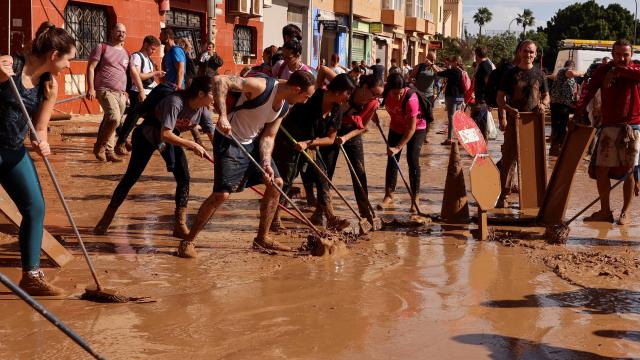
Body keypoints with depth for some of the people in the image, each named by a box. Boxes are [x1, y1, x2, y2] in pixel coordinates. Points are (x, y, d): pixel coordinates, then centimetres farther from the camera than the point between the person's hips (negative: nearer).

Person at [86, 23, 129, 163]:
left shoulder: (125, 53, 20)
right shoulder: (102, 48, 2)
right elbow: (91, 68, -2)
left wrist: (126, 92, 19)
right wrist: (91, 88, -12)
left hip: (121, 93, 6)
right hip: (105, 90, -6)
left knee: (113, 121, 4)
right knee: (114, 117, -23)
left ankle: (108, 151, 11)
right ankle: (100, 146, -7)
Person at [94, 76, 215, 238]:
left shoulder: (202, 109, -16)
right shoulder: (175, 102, -37)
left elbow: (213, 135, -11)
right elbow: (165, 135, -43)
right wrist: (192, 145, -42)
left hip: (171, 136, 6)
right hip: (147, 135, -6)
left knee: (184, 177, -8)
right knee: (132, 176, -2)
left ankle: (180, 226, -2)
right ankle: (107, 217, 13)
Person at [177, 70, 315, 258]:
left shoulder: (285, 107, -1)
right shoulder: (261, 86, -27)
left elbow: (268, 136, 4)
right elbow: (220, 81, -33)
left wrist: (266, 163, -12)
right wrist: (223, 116, -41)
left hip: (253, 142, 9)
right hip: (229, 141, -9)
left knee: (276, 183, 9)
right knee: (221, 194, -15)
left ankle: (262, 238, 23)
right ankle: (188, 241, -1)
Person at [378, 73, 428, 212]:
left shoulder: (410, 99, -36)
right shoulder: (385, 93, -23)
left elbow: (411, 128, -32)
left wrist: (398, 147, -33)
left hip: (416, 128, -5)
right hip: (396, 127, 5)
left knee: (412, 159, -13)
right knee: (392, 160, 0)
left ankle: (415, 199, -7)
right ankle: (389, 197, 4)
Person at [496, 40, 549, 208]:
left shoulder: (539, 74, 9)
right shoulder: (511, 73, 3)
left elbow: (546, 95, 17)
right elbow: (500, 97, 2)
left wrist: (543, 104, -6)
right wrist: (509, 109, -17)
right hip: (514, 120, -2)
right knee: (509, 157, -2)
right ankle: (504, 195, 3)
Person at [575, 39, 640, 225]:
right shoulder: (603, 70, 3)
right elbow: (589, 91, -9)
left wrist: (620, 70, -20)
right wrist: (579, 109, -25)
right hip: (609, 127, 2)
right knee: (601, 169, 0)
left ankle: (625, 212, 17)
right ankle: (605, 211, 14)